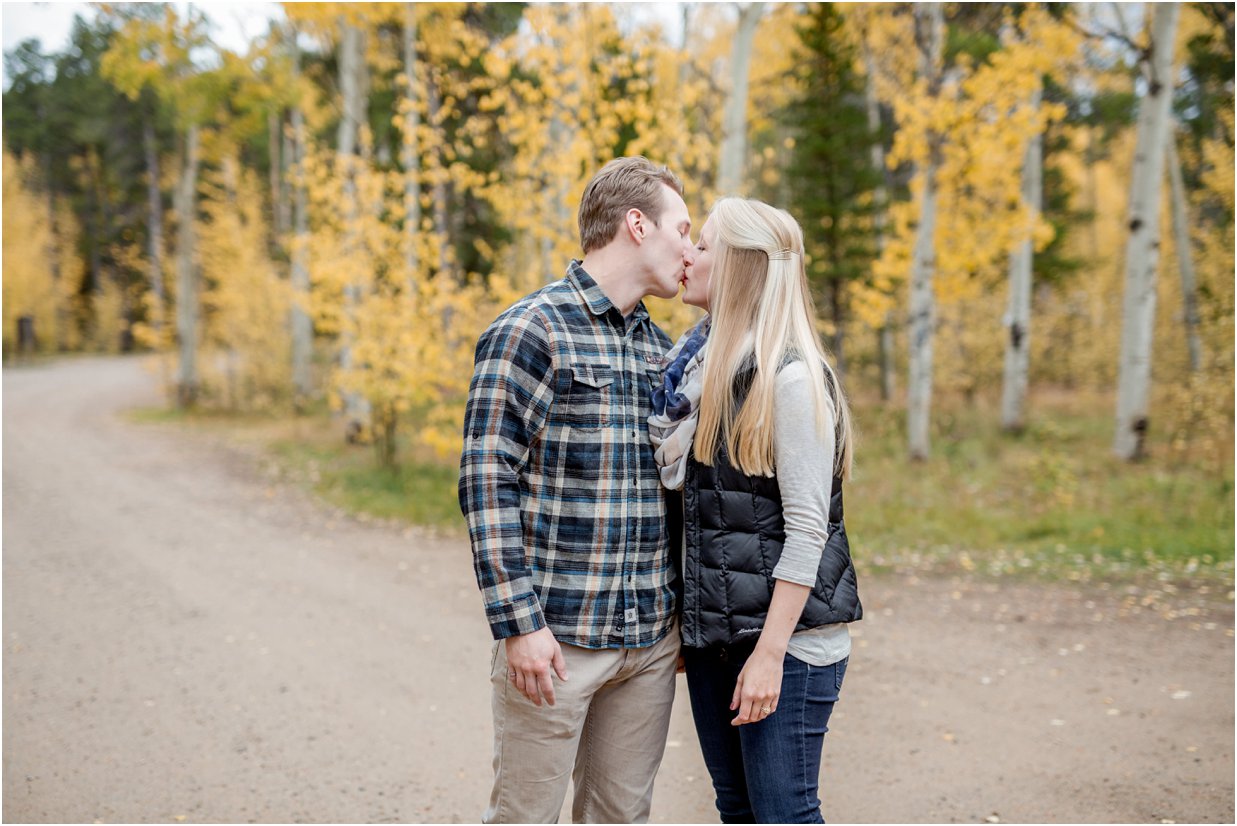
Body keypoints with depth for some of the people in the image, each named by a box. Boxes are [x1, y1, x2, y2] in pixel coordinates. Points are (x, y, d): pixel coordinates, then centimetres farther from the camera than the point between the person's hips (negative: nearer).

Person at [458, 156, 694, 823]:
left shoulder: (660, 348, 14)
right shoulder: (530, 332, -9)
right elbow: (487, 482, -13)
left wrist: (682, 614, 17)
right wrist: (519, 623, -17)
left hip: (652, 639, 6)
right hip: (555, 635, -6)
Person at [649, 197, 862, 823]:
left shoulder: (791, 379, -14)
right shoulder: (700, 364, 10)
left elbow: (806, 528, -17)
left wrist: (771, 653, -19)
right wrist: (684, 625, 12)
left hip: (785, 637, -8)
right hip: (710, 631, 8)